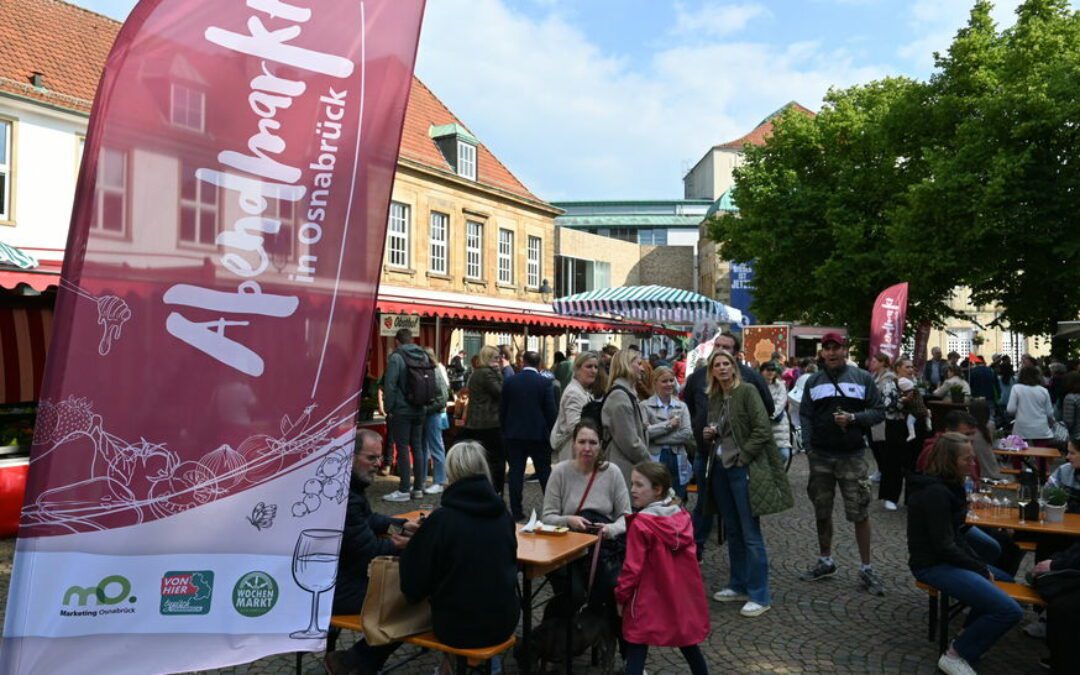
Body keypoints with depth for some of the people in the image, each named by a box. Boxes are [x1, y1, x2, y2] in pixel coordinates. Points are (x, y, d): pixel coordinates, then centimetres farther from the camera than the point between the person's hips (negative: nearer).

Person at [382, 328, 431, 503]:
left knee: (403, 449, -3)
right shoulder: (424, 355, 9)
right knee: (417, 447, 10)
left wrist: (389, 408, -6)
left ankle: (403, 490, -1)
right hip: (419, 410, 6)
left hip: (401, 410, -6)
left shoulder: (396, 357, -9)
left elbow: (390, 385, -14)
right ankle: (418, 488, 15)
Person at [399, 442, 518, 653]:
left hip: (458, 629, -3)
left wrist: (410, 547, 6)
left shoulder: (441, 519, -17)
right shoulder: (502, 515, -4)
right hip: (504, 625, 3)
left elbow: (413, 587, -11)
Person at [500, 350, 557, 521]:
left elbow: (502, 409, 5)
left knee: (516, 473, 4)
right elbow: (550, 411, -6)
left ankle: (516, 511, 5)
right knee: (544, 472, 9)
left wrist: (506, 430, 15)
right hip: (538, 434, -1)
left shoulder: (510, 382, 0)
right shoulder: (545, 383, -6)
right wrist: (551, 433, 5)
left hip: (513, 434, 1)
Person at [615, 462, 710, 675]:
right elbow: (687, 556, 11)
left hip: (650, 602, -6)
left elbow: (633, 567, -17)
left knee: (636, 652, 3)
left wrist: (621, 596, -5)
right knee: (688, 645, 24)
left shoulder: (641, 524, -19)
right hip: (684, 597, 6)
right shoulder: (683, 516, 0)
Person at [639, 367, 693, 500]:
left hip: (677, 461, 3)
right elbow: (645, 432, -13)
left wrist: (658, 438, -8)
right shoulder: (645, 406, 2)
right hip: (655, 460, -3)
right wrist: (669, 424, -6)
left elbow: (687, 434, -1)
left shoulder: (682, 406, 13)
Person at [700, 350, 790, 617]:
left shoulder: (747, 391, -9)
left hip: (743, 468, -7)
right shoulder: (714, 397, 12)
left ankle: (760, 596, 5)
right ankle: (738, 586, 26)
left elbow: (762, 430, -15)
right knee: (732, 532, 14)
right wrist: (708, 435, 3)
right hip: (720, 469, 7)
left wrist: (742, 457, -15)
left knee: (751, 534, -3)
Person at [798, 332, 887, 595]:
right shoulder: (813, 381, 9)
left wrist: (853, 418, -15)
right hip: (821, 456, 3)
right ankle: (825, 561, 28)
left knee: (860, 513, -1)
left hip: (852, 455, -3)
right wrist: (809, 447, -1)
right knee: (821, 511, 12)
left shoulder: (862, 378, 1)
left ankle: (866, 569, 12)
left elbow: (879, 412, 1)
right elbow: (805, 416, 9)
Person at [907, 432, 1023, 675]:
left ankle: (970, 635, 30)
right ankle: (957, 655, -2)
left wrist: (980, 564, 2)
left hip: (945, 558, 11)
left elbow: (955, 535, 13)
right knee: (1010, 610, -17)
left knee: (1007, 582, 26)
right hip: (933, 565, -11)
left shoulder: (948, 485, 8)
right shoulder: (935, 492, -23)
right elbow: (944, 547, -22)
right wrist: (981, 570, -10)